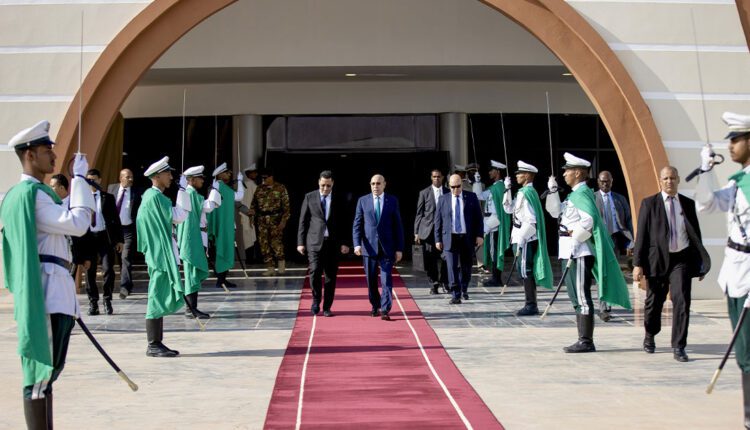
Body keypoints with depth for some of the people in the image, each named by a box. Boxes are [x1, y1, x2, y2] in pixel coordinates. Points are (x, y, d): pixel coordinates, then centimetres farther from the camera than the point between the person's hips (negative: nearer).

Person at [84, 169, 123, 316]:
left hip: (105, 237, -1)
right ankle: (93, 302, 12)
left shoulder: (108, 198, 7)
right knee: (89, 271, 3)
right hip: (88, 237, 1)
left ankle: (107, 299, 7)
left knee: (108, 269, -6)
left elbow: (115, 219, 6)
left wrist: (119, 239, 1)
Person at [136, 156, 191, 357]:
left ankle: (157, 343, 15)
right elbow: (178, 216, -17)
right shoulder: (155, 197, -14)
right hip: (160, 254, -10)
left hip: (161, 254, 10)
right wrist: (182, 190, -13)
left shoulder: (152, 196, 16)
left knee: (160, 299, 11)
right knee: (157, 298, -6)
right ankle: (153, 345, -2)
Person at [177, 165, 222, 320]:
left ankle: (190, 307, 20)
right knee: (193, 272, -9)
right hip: (192, 238, -10)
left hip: (194, 238, 10)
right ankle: (192, 309, -9)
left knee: (194, 272, 14)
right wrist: (214, 189, -12)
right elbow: (208, 207, -21)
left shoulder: (186, 193, 16)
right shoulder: (191, 193, -14)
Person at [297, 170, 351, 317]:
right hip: (315, 241, -1)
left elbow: (344, 223, 6)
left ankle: (327, 307, 13)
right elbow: (303, 221, 5)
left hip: (333, 242, 1)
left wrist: (344, 243, -2)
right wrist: (300, 242, 0)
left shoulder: (339, 200, 5)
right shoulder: (309, 197, 4)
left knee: (330, 276, 2)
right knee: (315, 272, -11)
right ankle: (316, 300, 13)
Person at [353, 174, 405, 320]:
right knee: (371, 280, 8)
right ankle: (375, 306, 25)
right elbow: (357, 224, 4)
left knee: (386, 279, -8)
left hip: (387, 247, -1)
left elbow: (398, 225, 4)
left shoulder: (392, 201, 4)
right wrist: (357, 244, -10)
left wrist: (399, 248, -1)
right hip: (369, 246, 1)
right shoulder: (363, 201, 6)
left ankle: (385, 310, -8)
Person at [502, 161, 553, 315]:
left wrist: (521, 239, -20)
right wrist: (507, 189, 13)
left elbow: (530, 220, -20)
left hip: (526, 239, -10)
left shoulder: (527, 193, -15)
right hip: (521, 237, 10)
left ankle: (531, 305, -2)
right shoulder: (523, 192, 14)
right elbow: (508, 209, 21)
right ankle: (531, 304, 18)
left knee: (525, 271, -6)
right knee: (526, 272, 13)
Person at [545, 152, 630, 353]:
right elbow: (555, 211, 24)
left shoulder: (582, 193, -13)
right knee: (576, 298, 14)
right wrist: (552, 191, 12)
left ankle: (586, 342, -3)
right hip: (571, 253, 10)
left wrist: (574, 240, -19)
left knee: (582, 298, -7)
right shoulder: (574, 194, 17)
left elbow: (589, 220, -24)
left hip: (580, 253, -10)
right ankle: (583, 340, 20)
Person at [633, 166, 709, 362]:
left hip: (681, 259, 1)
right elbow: (641, 235, -2)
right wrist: (637, 263, -8)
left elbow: (696, 234, 14)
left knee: (682, 301, -11)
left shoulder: (688, 204, 9)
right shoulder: (649, 204, 2)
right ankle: (650, 336, 36)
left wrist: (700, 262, 12)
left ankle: (678, 346, -4)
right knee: (654, 302, 10)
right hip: (658, 259, -1)